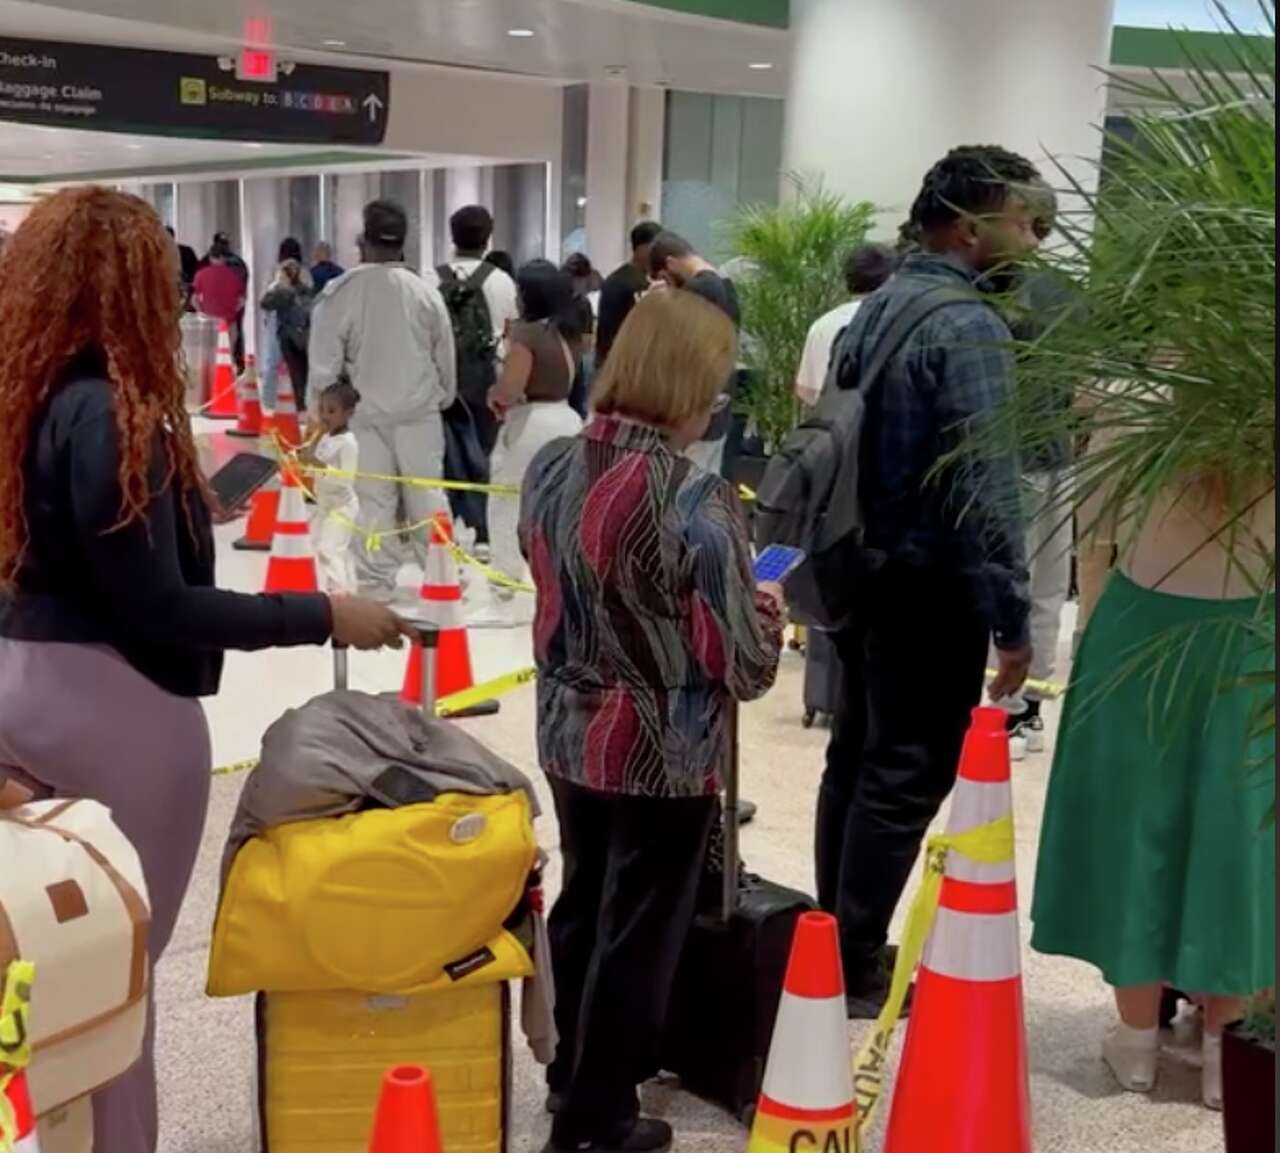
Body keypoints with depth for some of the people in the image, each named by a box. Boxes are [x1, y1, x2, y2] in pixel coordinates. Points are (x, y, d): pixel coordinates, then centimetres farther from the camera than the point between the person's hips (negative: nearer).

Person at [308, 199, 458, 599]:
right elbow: (445, 358, 4)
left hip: (367, 413, -1)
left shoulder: (340, 292, -12)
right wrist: (443, 399, 21)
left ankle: (376, 583, 11)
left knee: (374, 500, 5)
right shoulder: (425, 292, -6)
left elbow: (325, 362, -8)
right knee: (427, 495, 10)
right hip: (420, 411, 2)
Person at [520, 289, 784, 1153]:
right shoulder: (696, 497, -23)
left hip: (571, 737, 7)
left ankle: (572, 1072, 42)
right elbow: (745, 666, -19)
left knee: (581, 910, 23)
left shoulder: (550, 469, -3)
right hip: (665, 755, -6)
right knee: (639, 934, 11)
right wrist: (768, 607, 0)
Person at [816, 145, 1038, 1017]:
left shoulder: (876, 307, 10)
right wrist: (1011, 617, -20)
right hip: (930, 586, -9)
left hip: (866, 571, 9)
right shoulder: (967, 324, -18)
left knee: (858, 758, 16)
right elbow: (986, 486, -23)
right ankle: (859, 969, 10)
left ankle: (836, 941, 27)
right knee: (908, 777, 0)